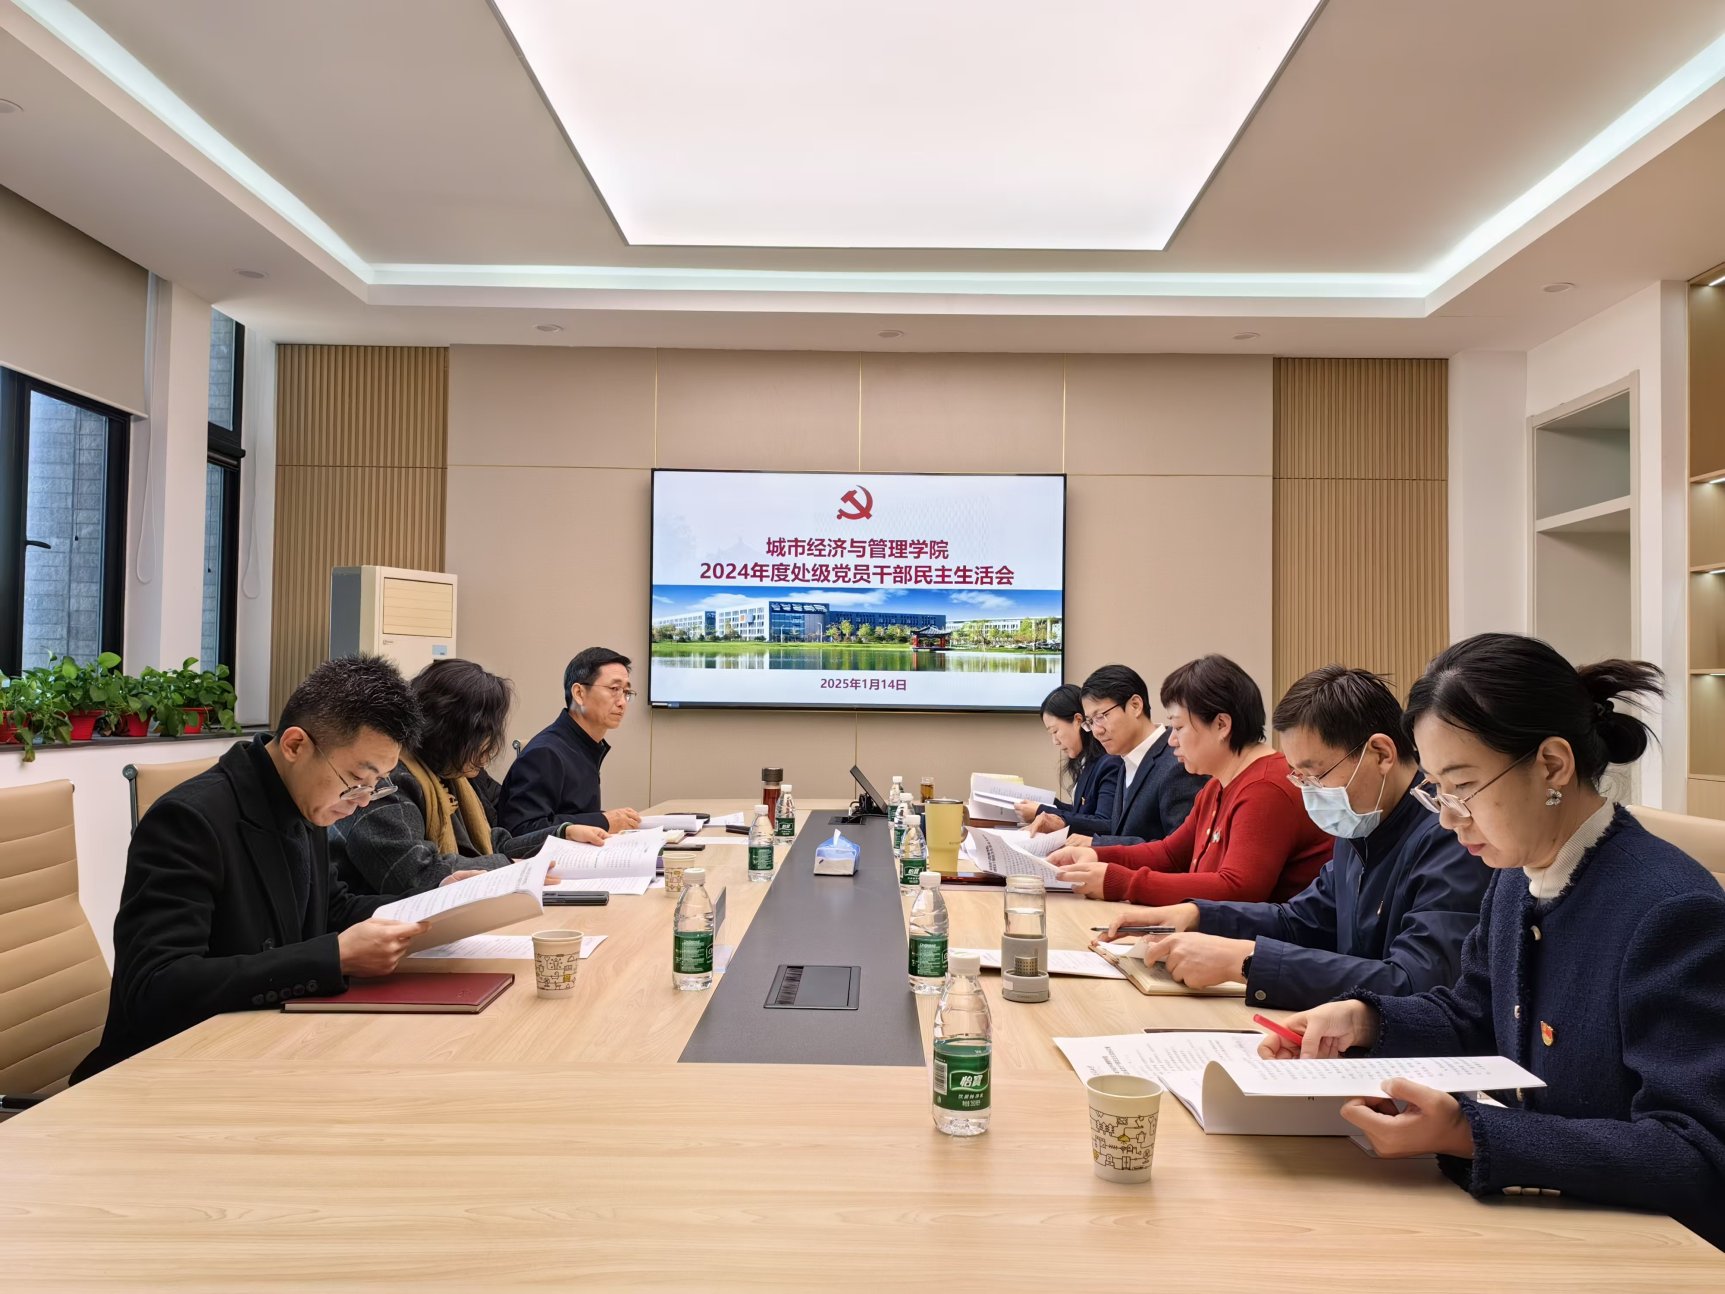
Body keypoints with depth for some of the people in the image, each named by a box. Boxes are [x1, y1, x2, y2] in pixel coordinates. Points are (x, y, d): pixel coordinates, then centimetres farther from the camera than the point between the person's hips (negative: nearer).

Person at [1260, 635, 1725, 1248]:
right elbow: (1470, 1018, 17)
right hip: (1541, 1210, 7)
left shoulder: (1673, 912, -22)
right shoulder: (1515, 880, 3)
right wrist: (1362, 1018, -3)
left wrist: (1467, 1135, -34)